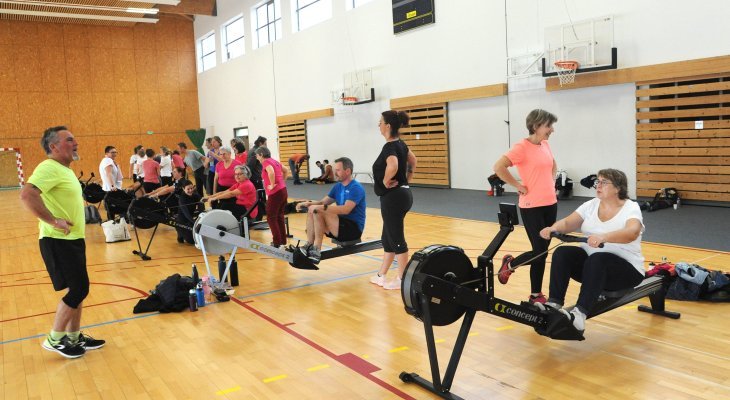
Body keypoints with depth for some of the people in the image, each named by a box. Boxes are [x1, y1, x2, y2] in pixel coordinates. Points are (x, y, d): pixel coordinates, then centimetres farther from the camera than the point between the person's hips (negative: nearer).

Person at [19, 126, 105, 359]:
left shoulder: (64, 169, 15)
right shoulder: (49, 168, -16)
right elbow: (26, 195, -31)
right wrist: (53, 221, -26)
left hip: (72, 240, 10)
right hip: (58, 242, -10)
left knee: (78, 289, 14)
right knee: (78, 289, -6)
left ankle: (74, 337, 25)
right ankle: (55, 339, 9)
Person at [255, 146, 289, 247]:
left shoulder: (266, 162, -9)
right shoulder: (274, 161, 16)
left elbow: (271, 172, -29)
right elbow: (286, 170, 26)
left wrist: (272, 185, -18)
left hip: (275, 193, -9)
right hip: (283, 190, 9)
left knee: (271, 217, 0)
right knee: (279, 216, 16)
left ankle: (277, 242, 0)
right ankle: (283, 240, 21)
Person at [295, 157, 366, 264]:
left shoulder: (356, 188, -15)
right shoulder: (338, 186, 12)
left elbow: (346, 209, -29)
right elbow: (323, 202, 14)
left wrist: (322, 207, -33)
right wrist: (309, 203, -7)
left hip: (353, 228, -9)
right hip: (341, 225, 9)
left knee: (320, 212, -25)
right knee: (311, 211, -5)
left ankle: (317, 249, -21)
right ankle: (309, 245, -10)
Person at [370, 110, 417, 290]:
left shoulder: (389, 147, -18)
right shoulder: (400, 143, 10)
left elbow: (393, 166, -39)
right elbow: (412, 160, 27)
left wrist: (386, 181, -22)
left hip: (393, 198, -10)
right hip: (402, 194, 10)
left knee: (396, 239, 0)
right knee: (388, 238, 17)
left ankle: (402, 280, 11)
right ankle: (381, 275, 28)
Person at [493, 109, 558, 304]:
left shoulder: (546, 145, 10)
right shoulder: (522, 147, -14)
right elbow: (498, 167, -23)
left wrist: (551, 182, 14)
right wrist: (518, 185, -16)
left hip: (550, 203, 7)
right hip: (532, 206, -7)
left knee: (542, 251, 10)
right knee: (540, 252, -7)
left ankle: (536, 295, 21)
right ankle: (510, 264, 22)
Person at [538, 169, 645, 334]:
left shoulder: (631, 208, -11)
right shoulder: (591, 205, 5)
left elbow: (632, 232, -32)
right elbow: (568, 223, -3)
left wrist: (604, 237, -51)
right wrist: (553, 228, -27)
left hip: (626, 269, -5)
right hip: (590, 261, 6)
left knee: (597, 260, -37)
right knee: (562, 253, -21)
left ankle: (579, 314, -47)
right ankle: (553, 304, -28)